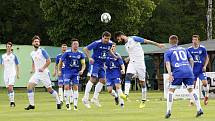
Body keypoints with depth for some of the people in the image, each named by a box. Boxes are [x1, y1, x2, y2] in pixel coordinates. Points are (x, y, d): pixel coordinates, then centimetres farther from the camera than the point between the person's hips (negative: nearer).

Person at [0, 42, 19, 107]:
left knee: (11, 87, -18)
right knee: (8, 89, 4)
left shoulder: (14, 56, 2)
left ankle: (12, 101, -20)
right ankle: (11, 101, 13)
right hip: (6, 74, 4)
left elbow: (17, 65, 6)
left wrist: (17, 74, 3)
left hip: (12, 73, -4)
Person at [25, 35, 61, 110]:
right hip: (36, 73, 6)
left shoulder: (42, 51, -8)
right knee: (29, 86, -10)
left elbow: (49, 61, -13)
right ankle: (31, 105, -6)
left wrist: (43, 68, -19)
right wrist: (33, 70, 9)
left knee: (49, 89, -1)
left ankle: (58, 102, 16)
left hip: (44, 73, -6)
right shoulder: (32, 53, 12)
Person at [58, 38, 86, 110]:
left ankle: (75, 105, 1)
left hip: (76, 73, 2)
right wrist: (59, 71, 1)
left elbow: (83, 64, 3)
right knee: (67, 87, -11)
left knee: (75, 88, -5)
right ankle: (67, 103, 4)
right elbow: (61, 62, 6)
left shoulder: (80, 54, 3)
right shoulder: (67, 53, -3)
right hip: (67, 72, -2)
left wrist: (82, 70, -16)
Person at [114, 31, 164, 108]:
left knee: (142, 81, 1)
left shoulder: (133, 39, -9)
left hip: (139, 62, -6)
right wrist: (128, 58, 11)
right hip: (132, 63, 6)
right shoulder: (126, 45, 15)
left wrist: (157, 44, -7)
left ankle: (143, 100, 8)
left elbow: (146, 41, -7)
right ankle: (126, 94, -30)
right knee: (128, 76, -19)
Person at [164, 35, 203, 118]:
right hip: (188, 71, 3)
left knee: (171, 90, 6)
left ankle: (168, 111, -2)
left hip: (177, 72, -3)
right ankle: (199, 109, 1)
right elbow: (191, 60, 17)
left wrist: (170, 74, -9)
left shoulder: (168, 52, 14)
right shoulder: (183, 49, 24)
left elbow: (167, 63, 0)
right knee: (191, 89, 11)